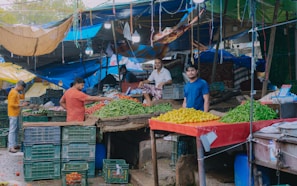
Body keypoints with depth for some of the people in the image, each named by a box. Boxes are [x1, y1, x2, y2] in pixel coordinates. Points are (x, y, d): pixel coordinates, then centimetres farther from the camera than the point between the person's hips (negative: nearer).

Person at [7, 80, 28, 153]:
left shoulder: (16, 92, 11)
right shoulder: (13, 93, -18)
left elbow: (22, 97, 22)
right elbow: (11, 104, -24)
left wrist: (22, 91, 9)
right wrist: (21, 105, -21)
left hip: (16, 114, 10)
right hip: (13, 114, -10)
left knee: (16, 129, 16)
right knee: (12, 130, -10)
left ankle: (15, 144, 24)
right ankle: (11, 147, -10)